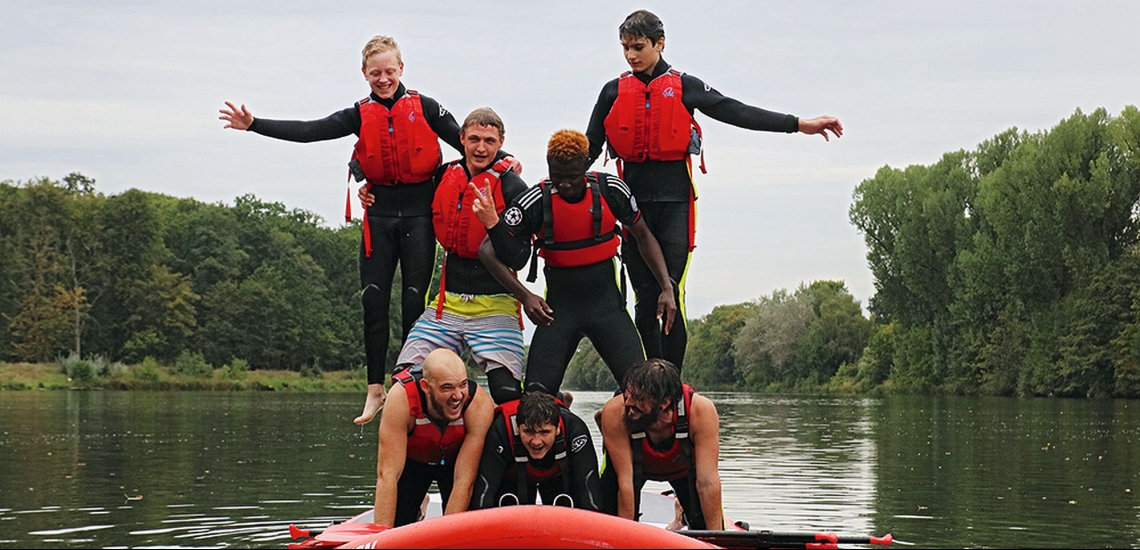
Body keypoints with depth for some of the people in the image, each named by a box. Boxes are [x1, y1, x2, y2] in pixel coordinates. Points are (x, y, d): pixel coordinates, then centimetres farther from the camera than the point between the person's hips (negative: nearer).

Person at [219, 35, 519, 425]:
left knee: (415, 300, -3)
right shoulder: (360, 115, 6)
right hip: (379, 214, 2)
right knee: (373, 300, -1)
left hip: (418, 214, -2)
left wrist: (503, 159, -20)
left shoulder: (424, 108, 1)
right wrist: (253, 125, -10)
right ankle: (375, 390, 6)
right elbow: (309, 132, -1)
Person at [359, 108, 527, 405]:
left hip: (495, 306, -4)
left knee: (508, 394, -20)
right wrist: (373, 192, 14)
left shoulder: (511, 187, -5)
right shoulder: (443, 176, 9)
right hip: (447, 303, 4)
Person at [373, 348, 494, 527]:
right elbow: (387, 475, -39)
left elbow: (464, 481, -34)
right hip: (411, 459, 0)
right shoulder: (402, 398, -38)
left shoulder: (480, 404, -36)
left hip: (456, 459, 0)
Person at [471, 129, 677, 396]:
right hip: (558, 307, 0)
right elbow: (488, 251, -9)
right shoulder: (535, 201, -12)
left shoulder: (611, 190, -7)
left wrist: (667, 288, 1)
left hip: (607, 303, 1)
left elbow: (643, 236, 8)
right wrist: (525, 296, -18)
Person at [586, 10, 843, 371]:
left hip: (675, 204, -2)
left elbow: (736, 113, 2)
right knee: (645, 301, 2)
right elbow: (589, 148, 16)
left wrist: (799, 124, -5)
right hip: (634, 203, 2)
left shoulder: (684, 87, 7)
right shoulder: (614, 92, 12)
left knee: (672, 297, -9)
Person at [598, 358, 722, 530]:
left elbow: (708, 482, -35)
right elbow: (625, 481, -34)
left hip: (685, 466, 1)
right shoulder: (614, 413, -40)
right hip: (633, 463, -1)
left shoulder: (701, 411, -39)